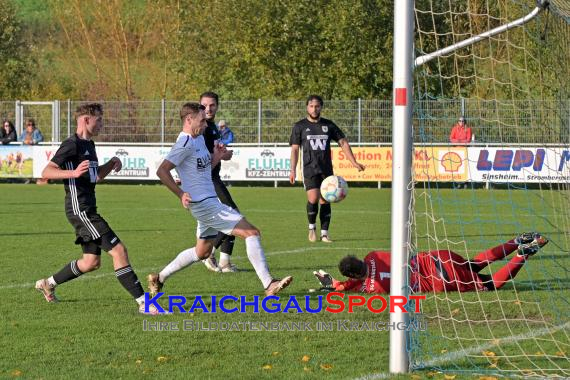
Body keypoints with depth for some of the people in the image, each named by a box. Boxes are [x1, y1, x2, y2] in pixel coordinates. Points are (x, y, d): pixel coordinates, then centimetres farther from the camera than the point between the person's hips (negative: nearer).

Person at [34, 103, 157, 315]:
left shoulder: (89, 145, 17)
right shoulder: (72, 145, -12)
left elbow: (96, 175, 31)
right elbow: (46, 172, -18)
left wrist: (112, 163, 12)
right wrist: (73, 172, -32)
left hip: (87, 210, 10)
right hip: (79, 209, -10)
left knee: (91, 261, 15)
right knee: (119, 250, -14)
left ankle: (48, 284, 30)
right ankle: (143, 303, -15)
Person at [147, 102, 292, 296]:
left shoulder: (199, 139, 14)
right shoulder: (185, 144, -15)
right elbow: (162, 171, -21)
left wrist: (216, 156, 6)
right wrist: (181, 194, -26)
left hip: (210, 202, 11)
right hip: (203, 203, -11)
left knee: (202, 251, 22)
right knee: (251, 233, -14)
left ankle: (159, 278, 30)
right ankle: (269, 285, -17)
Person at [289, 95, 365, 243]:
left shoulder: (329, 125, 8)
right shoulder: (300, 126, 4)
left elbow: (343, 143, 10)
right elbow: (295, 149, 5)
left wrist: (354, 162, 1)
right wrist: (293, 170, -4)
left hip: (327, 169, 2)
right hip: (310, 169, -2)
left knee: (325, 201, 0)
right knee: (313, 199, -17)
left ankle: (324, 233, 8)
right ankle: (312, 227, 6)